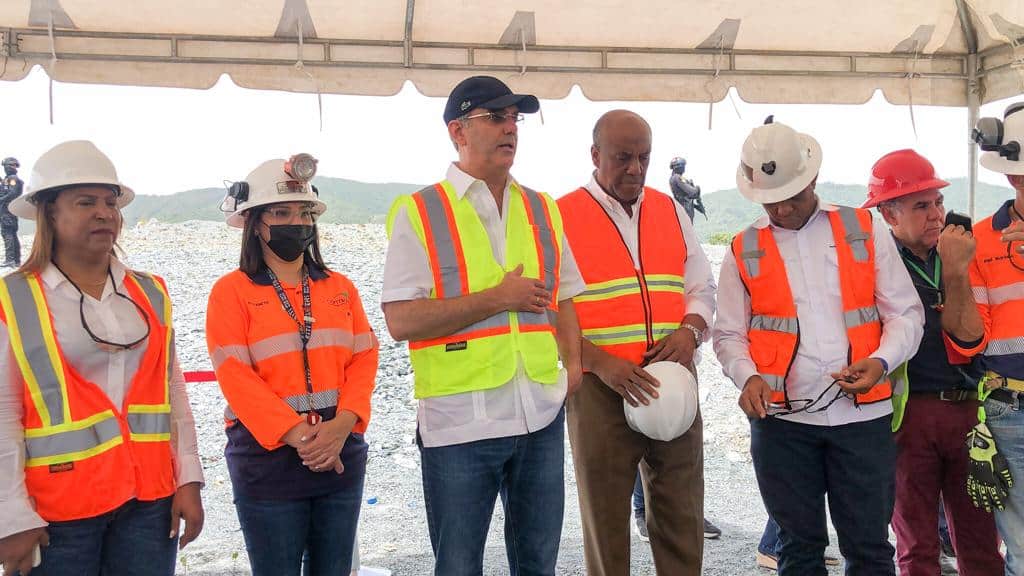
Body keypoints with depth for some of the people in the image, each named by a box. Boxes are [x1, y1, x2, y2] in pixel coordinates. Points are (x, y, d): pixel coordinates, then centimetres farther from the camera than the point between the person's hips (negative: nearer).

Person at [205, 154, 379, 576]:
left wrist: (342, 424, -15)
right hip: (268, 458, -3)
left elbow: (363, 360, 2)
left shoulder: (340, 288, 10)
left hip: (341, 455, 4)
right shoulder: (231, 291, -2)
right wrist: (297, 435, -19)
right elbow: (235, 377, -11)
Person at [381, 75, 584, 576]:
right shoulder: (420, 213, -6)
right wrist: (497, 298, -16)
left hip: (542, 417, 5)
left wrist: (573, 361, 1)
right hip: (460, 424, -4)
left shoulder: (541, 210, 11)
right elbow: (401, 320, -13)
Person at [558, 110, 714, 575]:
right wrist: (600, 362, -17)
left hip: (674, 383, 4)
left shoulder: (671, 211, 12)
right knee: (605, 524, 8)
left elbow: (702, 288, 17)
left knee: (682, 519, 9)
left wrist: (690, 330, -4)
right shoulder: (562, 217, -2)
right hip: (600, 390, -3)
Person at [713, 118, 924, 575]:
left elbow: (906, 313, 5)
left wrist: (881, 361, -14)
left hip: (864, 414, 0)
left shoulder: (864, 231, 6)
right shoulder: (744, 251, 6)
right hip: (782, 419, 0)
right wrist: (748, 376, -13)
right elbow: (729, 334, 7)